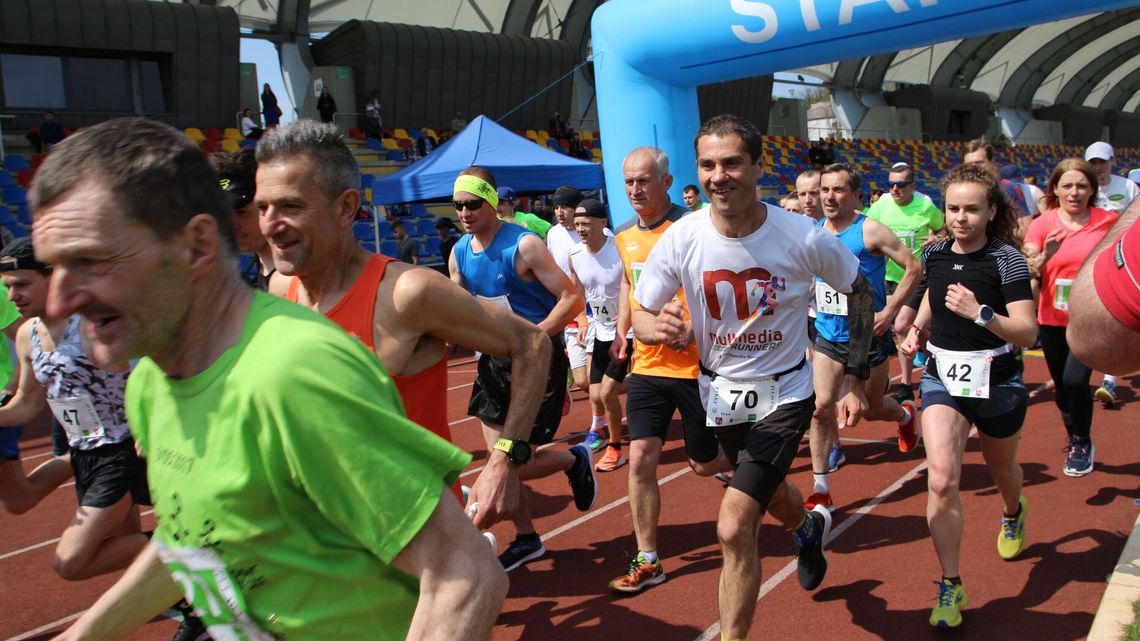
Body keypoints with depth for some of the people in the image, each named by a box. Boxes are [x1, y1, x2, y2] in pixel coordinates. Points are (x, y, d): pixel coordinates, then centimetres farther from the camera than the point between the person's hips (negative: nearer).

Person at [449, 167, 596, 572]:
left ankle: (575, 460, 25)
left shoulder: (524, 245, -17)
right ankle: (526, 539, 27)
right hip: (495, 360, 7)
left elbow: (572, 300, -19)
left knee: (517, 463, -6)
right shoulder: (460, 253, 3)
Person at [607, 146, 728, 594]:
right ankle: (647, 561, 12)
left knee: (705, 464, 8)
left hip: (695, 366, -5)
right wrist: (622, 332, 12)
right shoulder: (624, 236, 7)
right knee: (640, 460, -1)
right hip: (647, 366, 5)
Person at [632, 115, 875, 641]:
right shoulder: (681, 238, -17)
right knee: (766, 489, 29)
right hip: (720, 390, 4)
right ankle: (809, 527, 65)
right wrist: (662, 328, -32)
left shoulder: (803, 237, -21)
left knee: (735, 527, -16)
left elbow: (860, 293, -3)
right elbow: (640, 315, -7)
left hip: (783, 393, -3)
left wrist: (855, 378, -6)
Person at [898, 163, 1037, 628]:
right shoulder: (934, 253, -3)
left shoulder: (1006, 258, -16)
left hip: (997, 381, -2)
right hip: (943, 376, 2)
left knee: (1001, 469, 24)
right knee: (941, 479, -16)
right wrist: (916, 328, 4)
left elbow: (1028, 332, -20)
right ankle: (950, 586, -4)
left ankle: (1013, 513, 61)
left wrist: (980, 313, -35)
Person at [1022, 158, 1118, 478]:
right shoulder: (1043, 224, -6)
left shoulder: (1108, 221, -5)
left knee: (1075, 380, -19)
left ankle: (1082, 442, 7)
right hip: (1053, 319, 2)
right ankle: (1076, 441, 41)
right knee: (1062, 388, 14)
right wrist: (1044, 257, -34)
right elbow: (1025, 270, -15)